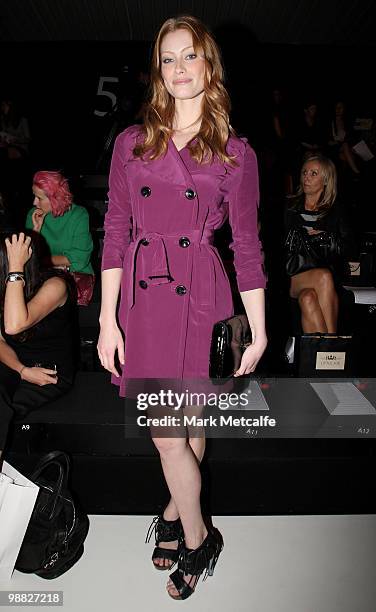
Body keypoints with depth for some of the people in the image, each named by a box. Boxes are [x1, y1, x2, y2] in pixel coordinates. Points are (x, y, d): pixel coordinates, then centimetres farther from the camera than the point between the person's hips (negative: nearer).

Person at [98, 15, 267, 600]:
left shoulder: (236, 152, 4)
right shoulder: (132, 142, 8)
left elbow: (247, 243, 4)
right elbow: (115, 232, 5)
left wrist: (258, 331, 2)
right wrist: (108, 319, 0)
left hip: (201, 295, -2)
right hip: (144, 297, 2)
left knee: (182, 426, 6)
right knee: (168, 431, 9)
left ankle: (179, 517, 35)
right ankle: (197, 535, 34)